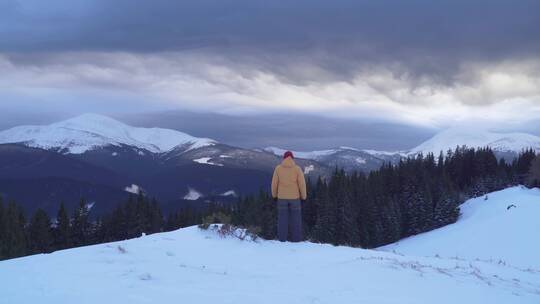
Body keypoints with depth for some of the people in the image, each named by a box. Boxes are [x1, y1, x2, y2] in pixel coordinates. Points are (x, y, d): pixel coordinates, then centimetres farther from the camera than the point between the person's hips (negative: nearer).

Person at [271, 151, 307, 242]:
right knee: (296, 220, 5)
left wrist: (274, 195, 13)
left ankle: (282, 239, 3)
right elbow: (302, 184, -7)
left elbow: (274, 183, 0)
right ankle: (296, 240, 4)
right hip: (294, 197, -1)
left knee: (282, 219, 5)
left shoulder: (278, 168, -3)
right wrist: (303, 197, 3)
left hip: (282, 197, 1)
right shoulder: (297, 168, -6)